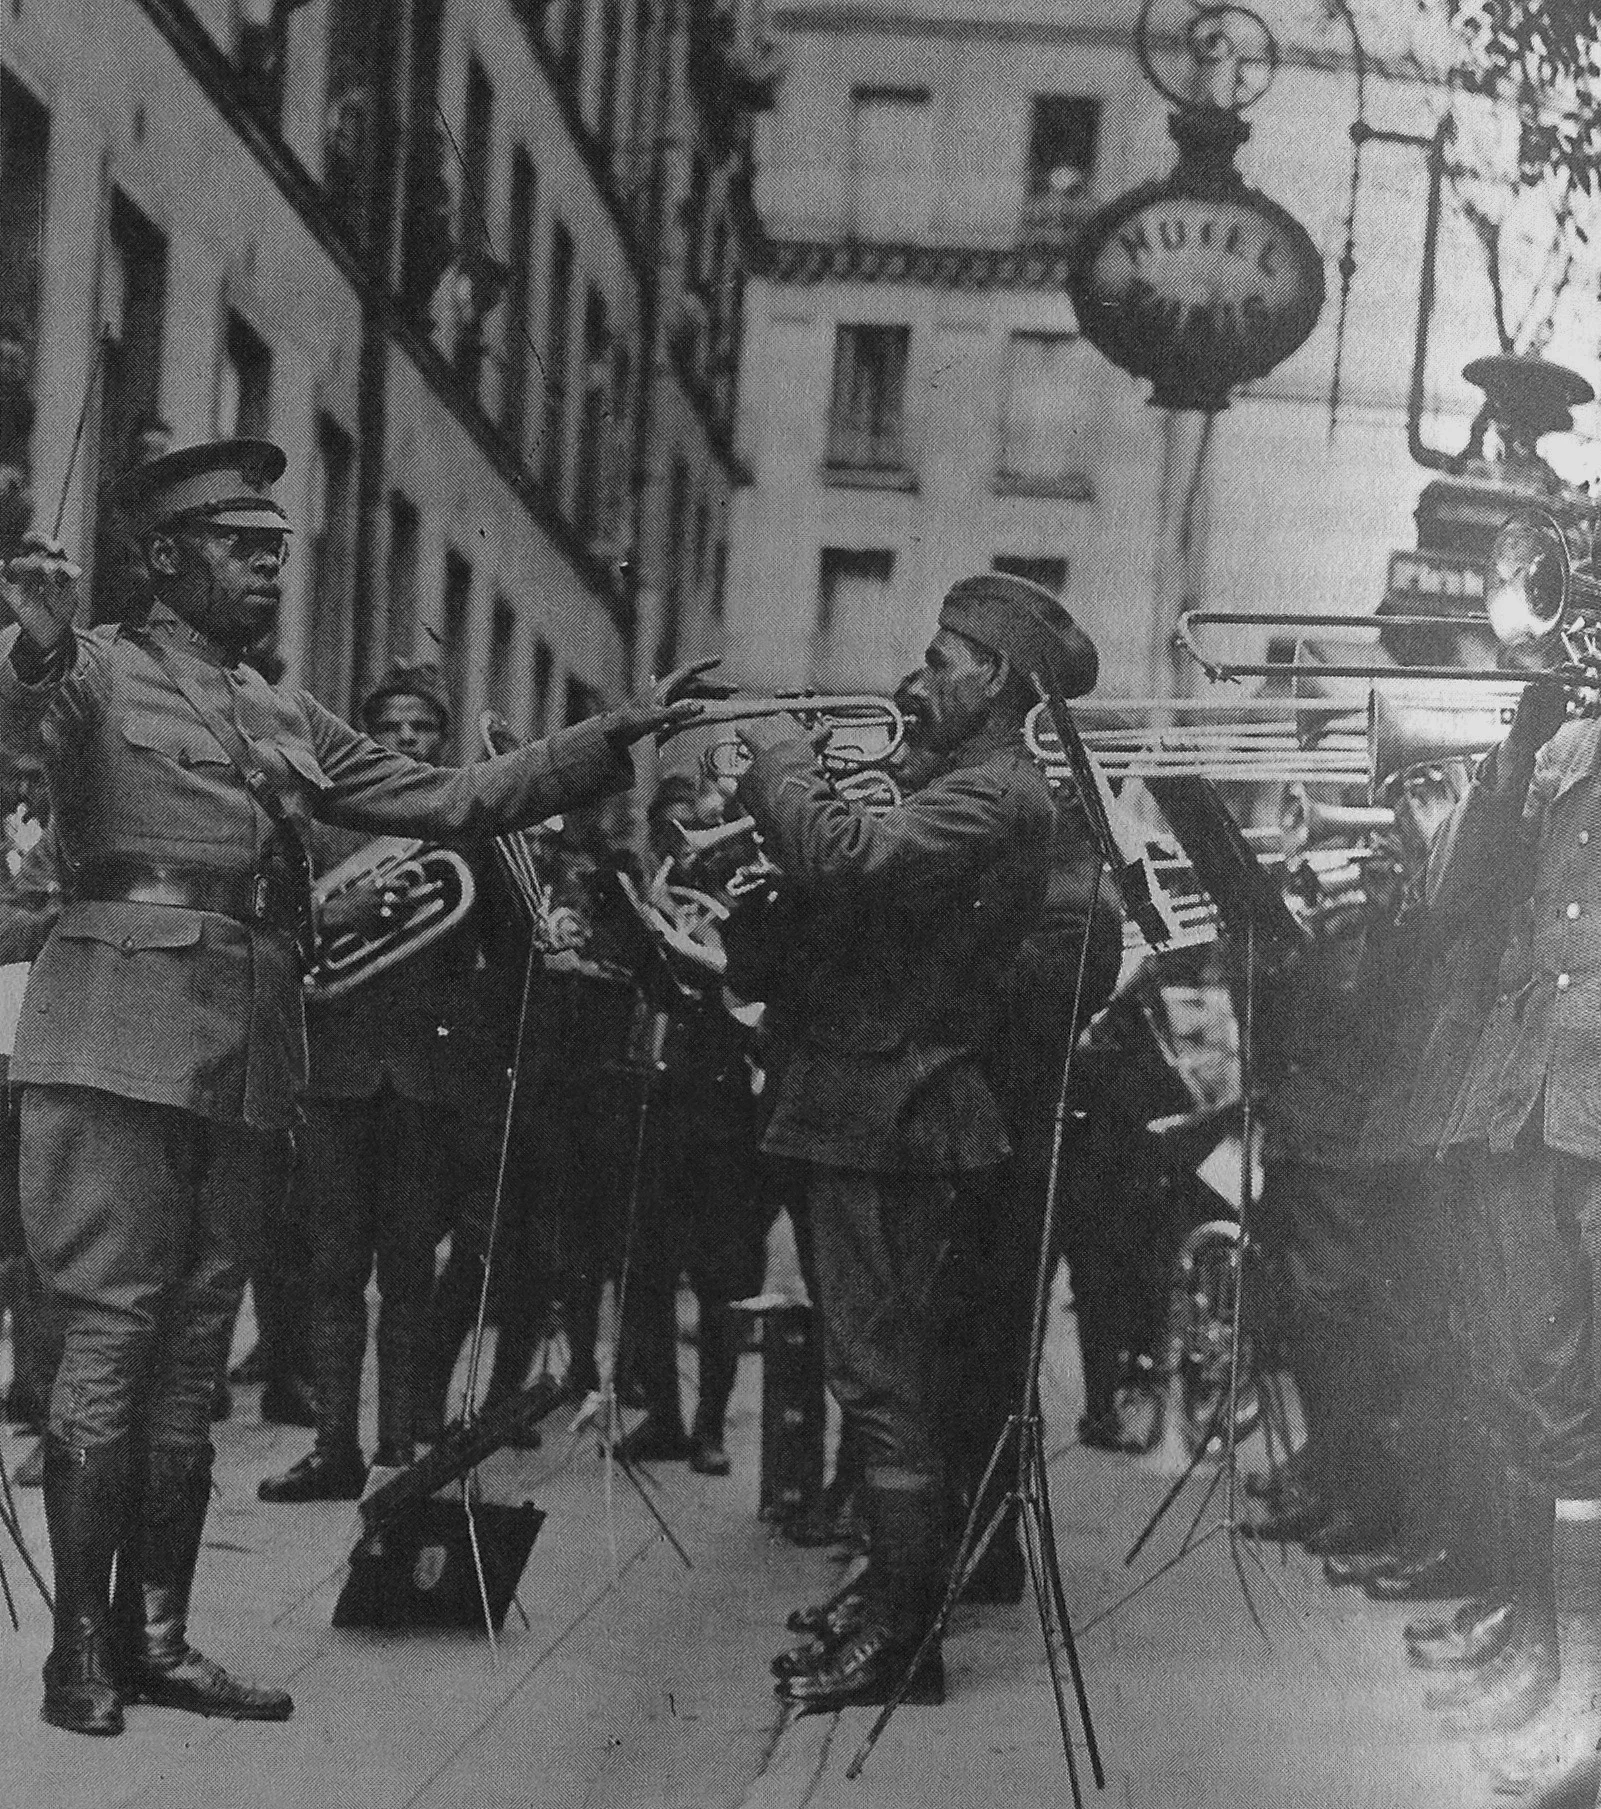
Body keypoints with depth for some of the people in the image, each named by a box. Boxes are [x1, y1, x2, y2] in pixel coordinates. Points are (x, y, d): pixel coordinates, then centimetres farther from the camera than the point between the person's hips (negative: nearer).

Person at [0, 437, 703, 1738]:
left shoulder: (290, 723, 21)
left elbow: (450, 801, 21)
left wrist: (616, 741, 16)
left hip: (250, 1057, 6)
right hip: (123, 1034, -6)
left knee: (194, 1346, 7)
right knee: (112, 1332, -7)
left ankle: (156, 1635, 12)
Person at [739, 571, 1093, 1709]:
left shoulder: (997, 795, -16)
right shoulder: (977, 787, 18)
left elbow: (852, 863, -30)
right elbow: (864, 884, 17)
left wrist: (779, 759, -14)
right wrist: (791, 780, 5)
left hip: (889, 1115, -11)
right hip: (887, 1107, 11)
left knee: (881, 1376, -6)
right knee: (894, 1373, 15)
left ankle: (899, 1642, -1)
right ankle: (894, 1607, 23)